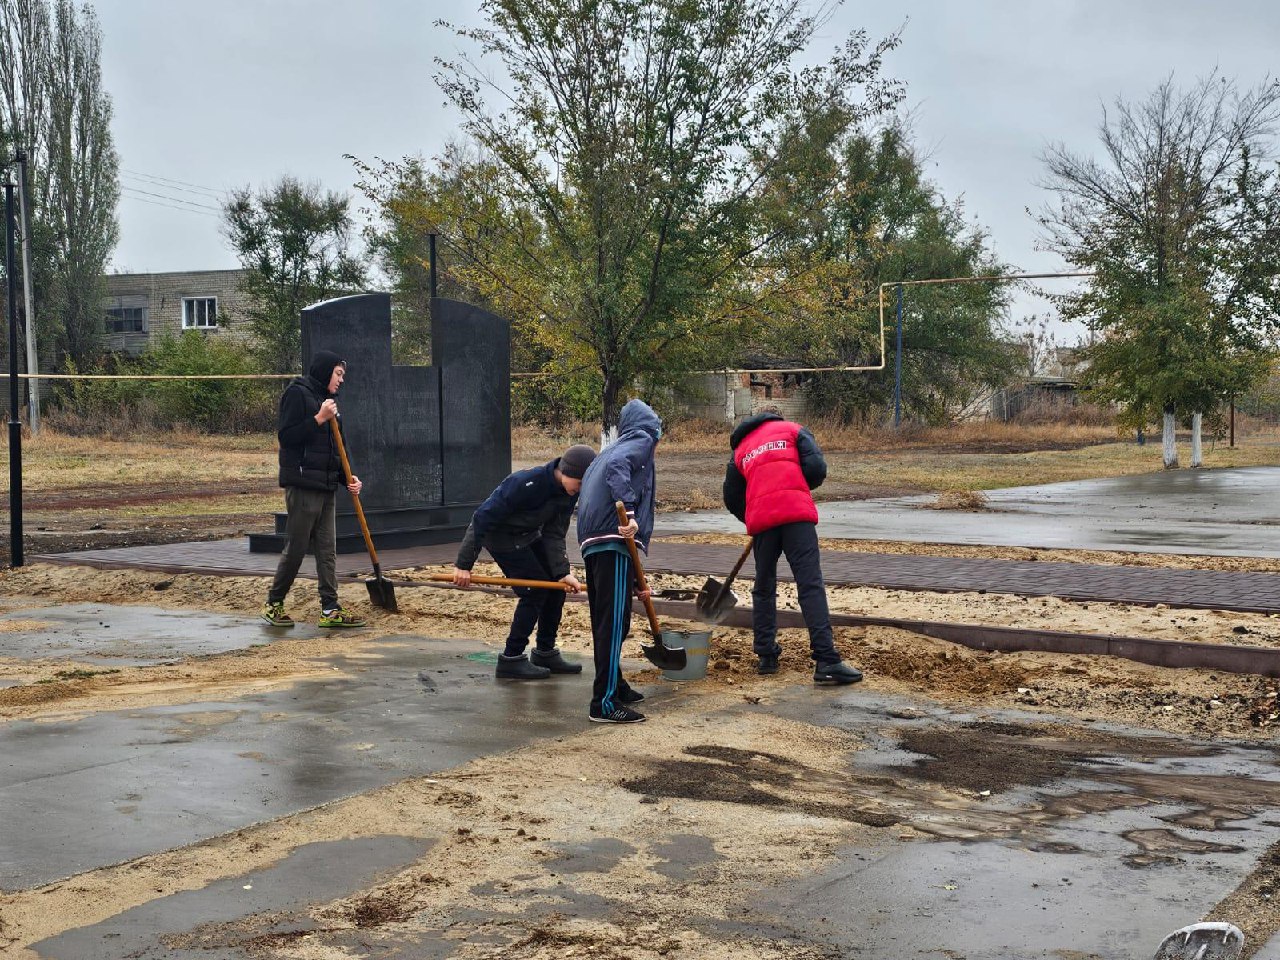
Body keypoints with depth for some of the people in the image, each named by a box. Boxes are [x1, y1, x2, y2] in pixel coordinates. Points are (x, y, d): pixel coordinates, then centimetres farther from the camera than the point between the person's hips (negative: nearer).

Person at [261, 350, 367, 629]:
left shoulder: (328, 401, 19)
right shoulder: (297, 394, -6)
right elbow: (286, 436, -14)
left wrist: (347, 479, 9)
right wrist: (319, 419, -18)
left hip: (326, 487, 8)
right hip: (302, 484, -8)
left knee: (327, 550, 5)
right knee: (296, 548, -2)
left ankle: (330, 610, 7)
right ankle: (273, 603, 12)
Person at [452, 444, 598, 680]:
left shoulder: (569, 494, -12)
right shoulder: (525, 483, -34)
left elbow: (554, 535, -8)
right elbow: (483, 518, -30)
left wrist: (562, 572, -21)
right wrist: (464, 564, -27)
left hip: (529, 536, 8)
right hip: (500, 536, -8)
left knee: (557, 588, 4)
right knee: (535, 592, -13)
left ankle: (545, 653, 17)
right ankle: (511, 659, -4)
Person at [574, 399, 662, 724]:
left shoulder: (613, 446, 31)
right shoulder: (641, 440, 6)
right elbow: (617, 466, -18)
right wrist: (629, 512, -28)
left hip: (592, 543, 9)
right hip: (614, 541, -9)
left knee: (605, 621, 18)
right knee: (615, 621, -10)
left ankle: (614, 686, 32)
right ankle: (605, 703, -11)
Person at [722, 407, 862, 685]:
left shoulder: (741, 449, 26)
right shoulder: (793, 430, 17)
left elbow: (732, 498, 25)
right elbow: (816, 467, 2)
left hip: (760, 521, 3)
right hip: (796, 514, -3)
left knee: (763, 588, 18)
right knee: (811, 584, -8)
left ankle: (766, 655, 18)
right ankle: (826, 661, -17)